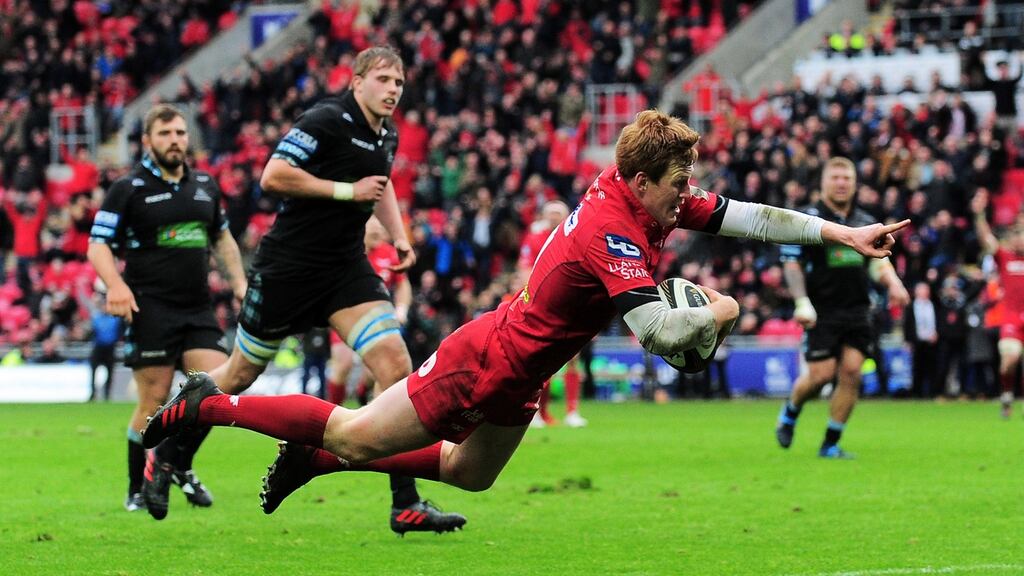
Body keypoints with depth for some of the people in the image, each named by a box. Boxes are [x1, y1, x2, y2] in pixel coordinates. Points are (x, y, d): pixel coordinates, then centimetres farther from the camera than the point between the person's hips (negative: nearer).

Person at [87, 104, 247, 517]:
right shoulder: (128, 189, -1)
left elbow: (222, 237, 28)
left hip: (198, 308, 5)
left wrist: (239, 281, 16)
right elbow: (98, 245, -4)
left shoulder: (206, 186, 14)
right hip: (150, 308, -5)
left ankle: (175, 462, 10)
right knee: (154, 400, -6)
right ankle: (138, 492, 7)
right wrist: (116, 285, -21)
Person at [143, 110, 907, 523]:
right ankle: (208, 406, 17)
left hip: (515, 379, 9)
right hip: (485, 364, -9)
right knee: (360, 438, 4)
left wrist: (841, 233, -5)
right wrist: (717, 311, -23)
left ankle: (311, 459, 34)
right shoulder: (612, 236, -33)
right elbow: (661, 333, -41)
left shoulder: (643, 197, -7)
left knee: (470, 474, 28)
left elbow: (743, 216, -1)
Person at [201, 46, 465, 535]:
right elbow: (273, 177, -24)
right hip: (287, 268, -6)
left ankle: (406, 505, -12)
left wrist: (398, 235, 15)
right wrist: (347, 191, -22)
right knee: (239, 376, 7)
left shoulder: (386, 136, 9)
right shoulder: (327, 120, -16)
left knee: (396, 367, -12)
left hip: (346, 269, 6)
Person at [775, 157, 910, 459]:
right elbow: (792, 264, -5)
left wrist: (893, 283, 1)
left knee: (851, 372, -6)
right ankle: (790, 412, 22)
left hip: (857, 311, 4)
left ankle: (831, 443, 3)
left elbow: (878, 261, 21)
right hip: (822, 312, -4)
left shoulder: (866, 222, 13)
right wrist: (802, 303, -15)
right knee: (821, 374, -10)